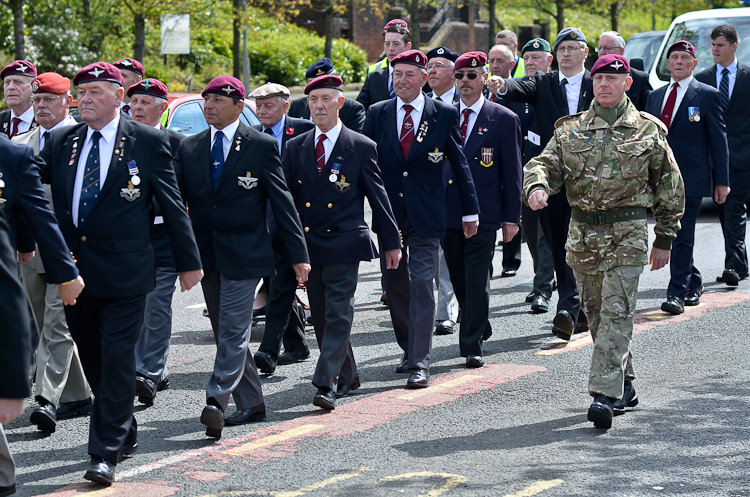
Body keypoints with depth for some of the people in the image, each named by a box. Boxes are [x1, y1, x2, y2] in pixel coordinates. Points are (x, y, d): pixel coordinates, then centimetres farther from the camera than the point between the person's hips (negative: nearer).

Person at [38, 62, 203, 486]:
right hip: (74, 270, 5)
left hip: (123, 272, -5)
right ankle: (126, 433, 29)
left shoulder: (148, 142, -2)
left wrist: (189, 261, 2)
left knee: (117, 360, -6)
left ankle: (106, 454, -4)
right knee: (92, 360, 13)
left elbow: (173, 205, 1)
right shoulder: (61, 142, 9)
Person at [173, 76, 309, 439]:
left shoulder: (262, 146, -3)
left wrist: (298, 253, -5)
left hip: (243, 254, -5)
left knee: (233, 331, -12)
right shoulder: (189, 148, 8)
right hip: (206, 255, 5)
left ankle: (216, 402, -19)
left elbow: (282, 201, -2)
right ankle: (250, 405, 21)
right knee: (225, 333, 11)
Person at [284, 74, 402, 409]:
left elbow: (378, 196, 3)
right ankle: (347, 377, 25)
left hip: (344, 244, -4)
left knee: (338, 314, -9)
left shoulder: (361, 147, 0)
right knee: (320, 317, 10)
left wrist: (392, 242, 4)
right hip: (307, 244, 4)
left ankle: (326, 384, -12)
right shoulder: (295, 148, 9)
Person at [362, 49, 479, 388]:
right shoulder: (377, 114, 5)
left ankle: (420, 363, -9)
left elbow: (459, 164, 4)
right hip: (388, 213, 3)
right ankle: (410, 349, 29)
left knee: (421, 285, -8)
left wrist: (470, 211, 5)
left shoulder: (444, 115, 0)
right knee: (395, 284, 11)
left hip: (425, 215, -3)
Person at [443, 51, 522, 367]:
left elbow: (512, 173, 0)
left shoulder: (504, 120, 0)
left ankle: (471, 346, -1)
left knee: (477, 279, -6)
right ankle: (480, 327, 32)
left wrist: (511, 218, -4)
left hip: (483, 214, -4)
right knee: (458, 278, 11)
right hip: (448, 213, 4)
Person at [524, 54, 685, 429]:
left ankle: (605, 394, -18)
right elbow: (545, 163, 3)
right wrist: (536, 186, -21)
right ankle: (625, 387, 25)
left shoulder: (648, 131, 4)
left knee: (616, 313, -13)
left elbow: (669, 187, 9)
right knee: (596, 314, 10)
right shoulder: (570, 130, 10)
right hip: (582, 232, 4)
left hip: (628, 233, -4)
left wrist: (665, 239, 8)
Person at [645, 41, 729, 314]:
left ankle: (677, 294, -8)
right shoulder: (655, 96, 15)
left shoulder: (707, 95, 0)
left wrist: (722, 181, -4)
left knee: (682, 237, -9)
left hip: (691, 178, -5)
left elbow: (719, 139, -1)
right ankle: (693, 283, 27)